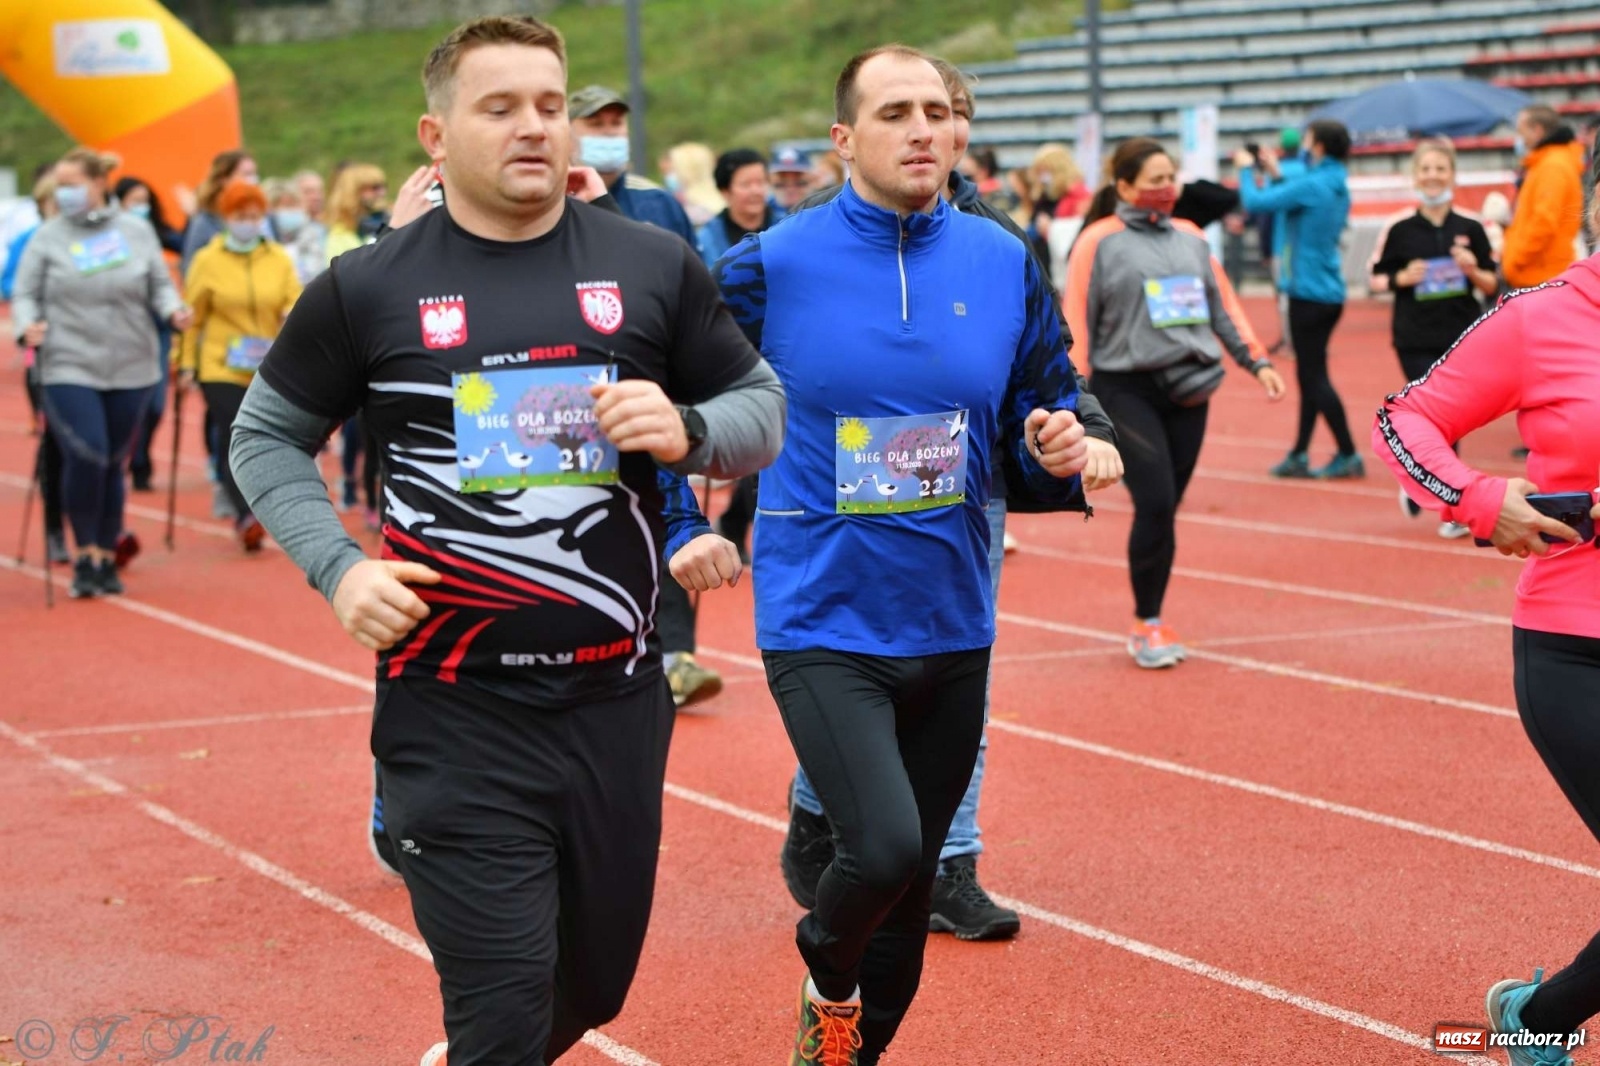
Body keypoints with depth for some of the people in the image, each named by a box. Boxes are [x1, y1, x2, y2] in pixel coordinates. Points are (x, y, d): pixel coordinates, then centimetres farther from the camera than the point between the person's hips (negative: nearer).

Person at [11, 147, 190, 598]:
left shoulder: (137, 232, 7)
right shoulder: (48, 238, 4)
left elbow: (159, 285, 12)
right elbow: (26, 294, 5)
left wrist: (173, 311, -8)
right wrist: (28, 325, -14)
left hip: (131, 369, 2)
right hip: (69, 369, -2)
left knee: (114, 464, 8)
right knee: (85, 456, -17)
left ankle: (106, 557, 22)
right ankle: (85, 554, 0)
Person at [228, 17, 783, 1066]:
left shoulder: (655, 266, 1)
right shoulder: (369, 288, -2)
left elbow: (765, 408, 10)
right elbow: (267, 437, 10)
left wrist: (687, 429, -12)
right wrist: (339, 567, -6)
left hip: (618, 701, 3)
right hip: (456, 712, -3)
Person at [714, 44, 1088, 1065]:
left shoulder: (1004, 264, 1)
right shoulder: (772, 265, -8)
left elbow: (1044, 415, 9)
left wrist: (1059, 451, -12)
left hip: (952, 625, 4)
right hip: (823, 622, -4)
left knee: (913, 875, 13)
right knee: (883, 847, -22)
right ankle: (829, 977, 13)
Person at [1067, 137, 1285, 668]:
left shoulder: (1190, 237, 13)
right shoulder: (1100, 241, -2)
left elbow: (1224, 305, 19)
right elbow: (1077, 320, -4)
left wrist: (1257, 361, 10)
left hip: (1189, 389, 5)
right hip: (1127, 390, -5)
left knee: (1166, 509, 6)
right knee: (1155, 504, -13)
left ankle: (1153, 619, 18)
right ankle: (1146, 625, 1)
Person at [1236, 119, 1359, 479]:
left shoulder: (1312, 185, -17)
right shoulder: (1337, 187, 9)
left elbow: (1255, 203, -15)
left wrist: (1246, 169, 3)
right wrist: (1275, 175, 25)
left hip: (1309, 292, -9)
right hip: (1330, 291, 9)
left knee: (1315, 376, -4)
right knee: (1309, 375, 13)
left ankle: (1348, 456, -4)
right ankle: (1299, 456, 19)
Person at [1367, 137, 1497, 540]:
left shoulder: (1470, 229, 2)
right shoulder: (1400, 229, -2)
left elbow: (1492, 285, 7)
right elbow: (1376, 278, 5)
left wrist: (1473, 271, -14)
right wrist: (1403, 278, -14)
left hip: (1462, 338, 2)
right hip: (1416, 340, -2)